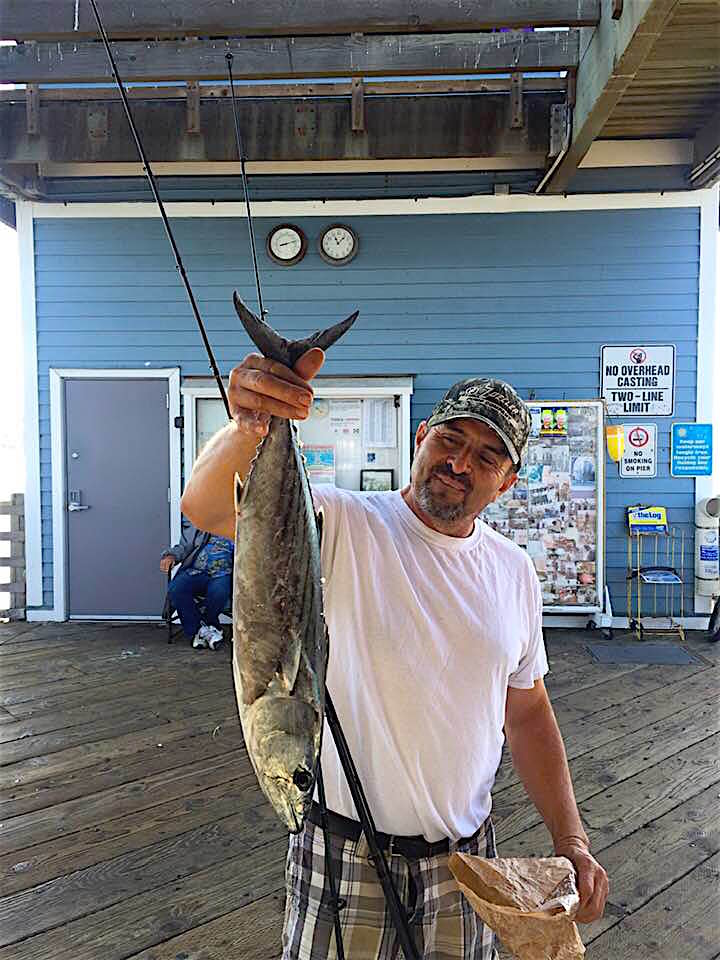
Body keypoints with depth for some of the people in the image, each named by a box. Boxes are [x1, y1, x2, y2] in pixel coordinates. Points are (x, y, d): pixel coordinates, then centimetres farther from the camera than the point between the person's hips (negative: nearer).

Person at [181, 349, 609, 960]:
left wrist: (572, 841, 4)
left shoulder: (514, 572, 1)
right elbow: (207, 509, -31)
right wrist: (248, 427, -51)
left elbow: (528, 713, 9)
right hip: (346, 850, -3)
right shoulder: (342, 526, -15)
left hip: (467, 856, 4)